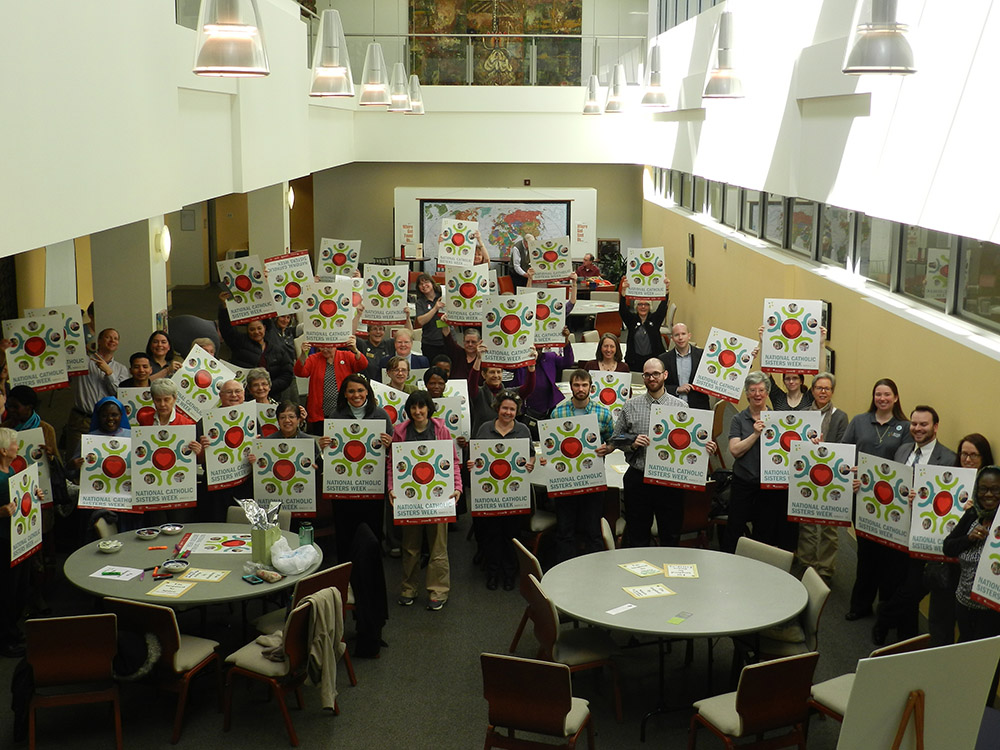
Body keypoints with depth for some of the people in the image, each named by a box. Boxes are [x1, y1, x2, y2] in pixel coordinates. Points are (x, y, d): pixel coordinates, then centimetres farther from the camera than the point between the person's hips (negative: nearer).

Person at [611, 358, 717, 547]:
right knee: (637, 537, 8)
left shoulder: (681, 407, 4)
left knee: (671, 536, 8)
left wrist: (706, 447, -14)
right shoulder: (630, 406, 4)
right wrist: (633, 443, -11)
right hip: (637, 479, 0)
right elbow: (616, 439, 8)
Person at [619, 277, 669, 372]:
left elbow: (663, 307, -7)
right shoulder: (631, 319, 4)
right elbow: (623, 310, -11)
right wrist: (623, 291, -28)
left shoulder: (655, 319, 6)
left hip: (653, 359, 0)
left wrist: (667, 290, -24)